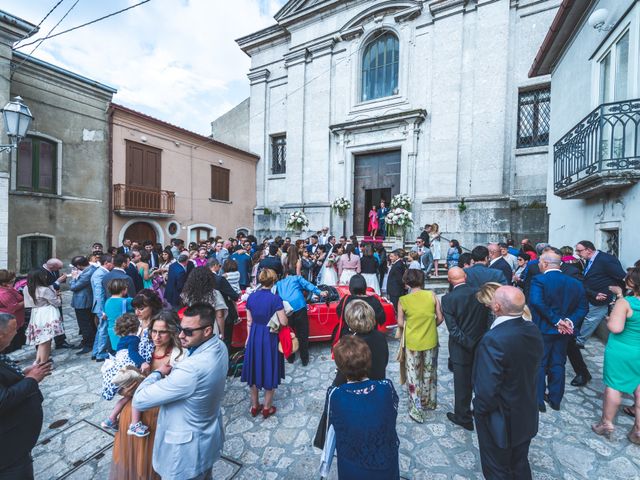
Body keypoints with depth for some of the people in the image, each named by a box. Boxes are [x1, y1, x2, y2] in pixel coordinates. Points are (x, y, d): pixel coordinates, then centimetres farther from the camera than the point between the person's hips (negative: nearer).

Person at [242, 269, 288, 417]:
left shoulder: (251, 297, -4)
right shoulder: (275, 299, -18)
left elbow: (249, 321, 4)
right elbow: (283, 322, -16)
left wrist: (249, 337, 15)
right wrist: (283, 313, 4)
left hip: (254, 336, 4)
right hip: (270, 337, -4)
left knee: (254, 369, 19)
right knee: (270, 370, 13)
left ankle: (254, 406, 35)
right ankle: (267, 407, 28)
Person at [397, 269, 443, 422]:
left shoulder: (403, 300, -14)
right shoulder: (432, 295, -10)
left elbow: (400, 323, -9)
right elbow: (440, 318, -4)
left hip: (412, 342, -2)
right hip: (431, 341, 3)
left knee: (413, 375, 13)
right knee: (430, 373, 22)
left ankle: (416, 409, 19)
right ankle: (430, 402, 41)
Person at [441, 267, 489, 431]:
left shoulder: (448, 299, -21)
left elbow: (453, 329, -22)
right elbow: (486, 319, 0)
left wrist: (468, 344, -12)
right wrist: (478, 341, 8)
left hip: (462, 350, -4)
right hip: (481, 347, 4)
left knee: (462, 385, 13)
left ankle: (463, 417, 32)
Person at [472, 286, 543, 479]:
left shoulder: (493, 340, -35)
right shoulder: (533, 330, -11)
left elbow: (487, 390, -29)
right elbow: (532, 367, 4)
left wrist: (479, 409, -11)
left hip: (501, 421, -6)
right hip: (527, 415, 7)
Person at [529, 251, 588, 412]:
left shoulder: (539, 280, -17)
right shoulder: (575, 283, 3)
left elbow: (537, 302, -29)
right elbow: (583, 307, 1)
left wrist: (556, 320, -19)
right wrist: (570, 321, -6)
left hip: (542, 330, -5)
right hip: (564, 332, 5)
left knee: (539, 365, 8)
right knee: (558, 365, 17)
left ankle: (538, 401, 17)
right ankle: (555, 400, 29)